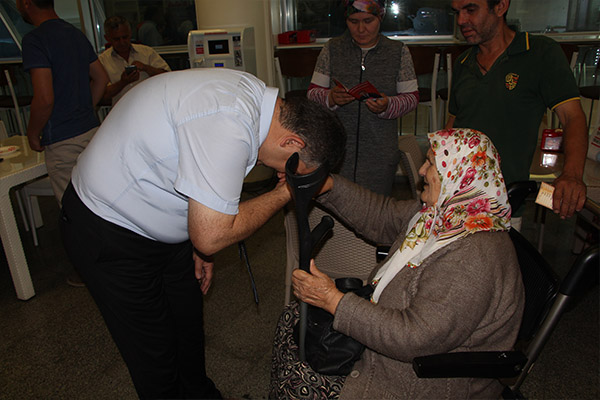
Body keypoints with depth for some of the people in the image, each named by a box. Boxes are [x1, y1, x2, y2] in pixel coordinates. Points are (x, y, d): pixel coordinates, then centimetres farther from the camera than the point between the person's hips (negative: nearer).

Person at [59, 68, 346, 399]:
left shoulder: (251, 94, -5)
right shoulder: (227, 124, -37)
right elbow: (212, 236, -32)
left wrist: (201, 249, 12)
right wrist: (284, 193, -19)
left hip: (164, 226, 8)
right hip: (109, 234, -8)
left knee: (189, 325, 19)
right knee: (154, 353, 4)